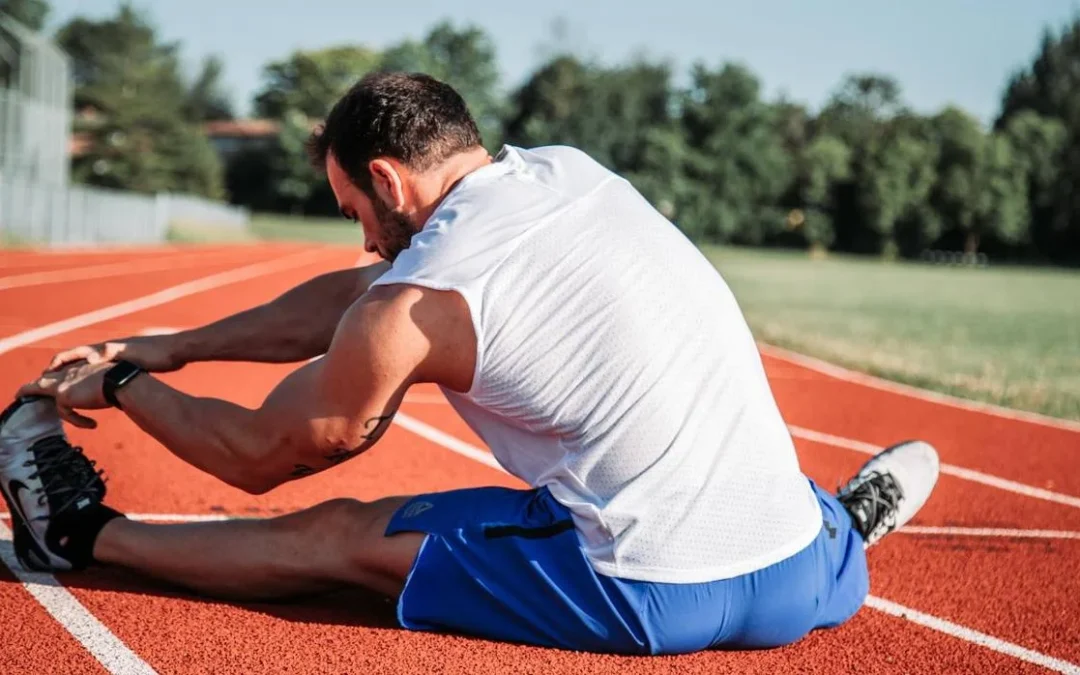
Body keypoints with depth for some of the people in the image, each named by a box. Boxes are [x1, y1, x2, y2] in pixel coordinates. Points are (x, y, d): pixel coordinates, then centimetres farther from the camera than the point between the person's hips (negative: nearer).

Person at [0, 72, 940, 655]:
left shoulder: (412, 308, -9)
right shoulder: (572, 172, 11)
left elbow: (259, 456, 8)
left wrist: (123, 386, 24)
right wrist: (165, 349, 25)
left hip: (654, 602, -5)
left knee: (337, 535, 10)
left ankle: (85, 533, 23)